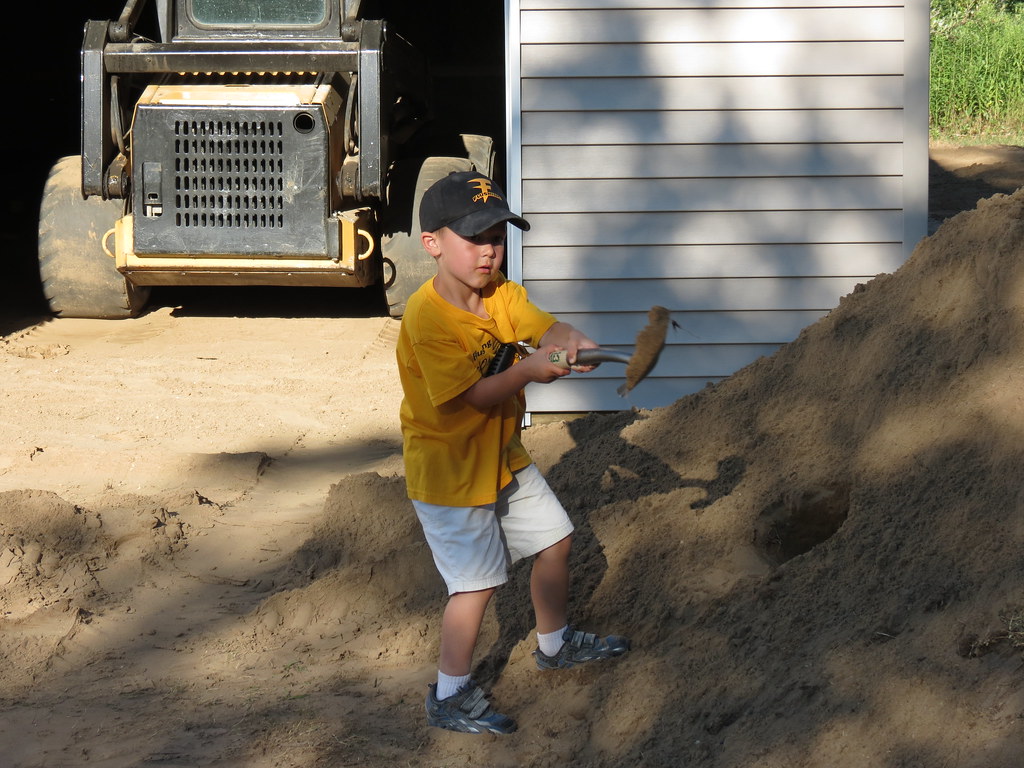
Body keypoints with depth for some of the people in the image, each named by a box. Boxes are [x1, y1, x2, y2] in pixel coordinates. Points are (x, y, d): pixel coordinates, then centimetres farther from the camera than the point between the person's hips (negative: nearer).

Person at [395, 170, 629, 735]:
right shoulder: (427, 317, -25)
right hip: (449, 470, -8)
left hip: (503, 456, 8)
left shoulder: (501, 294, -1)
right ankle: (450, 697, 9)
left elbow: (540, 325, -16)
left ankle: (555, 644, 43)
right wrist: (528, 370, -36)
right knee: (476, 581, -6)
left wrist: (570, 342, -38)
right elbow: (469, 395, -28)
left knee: (553, 539, 20)